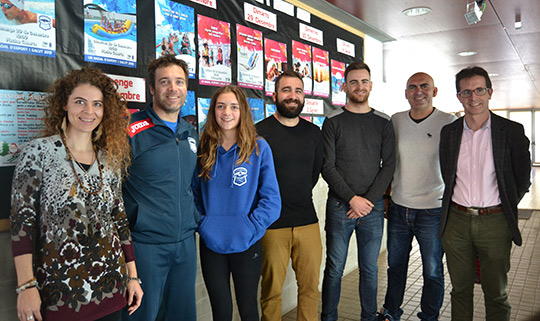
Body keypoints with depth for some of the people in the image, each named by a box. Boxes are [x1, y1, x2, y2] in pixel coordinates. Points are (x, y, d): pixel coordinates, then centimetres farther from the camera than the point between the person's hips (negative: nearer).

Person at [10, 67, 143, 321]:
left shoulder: (111, 159, 5)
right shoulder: (40, 151, -7)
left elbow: (119, 219, 9)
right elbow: (22, 219, -9)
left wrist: (132, 276, 8)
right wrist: (26, 286, -15)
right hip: (58, 288, -3)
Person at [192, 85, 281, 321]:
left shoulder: (259, 148, -6)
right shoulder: (204, 149, 3)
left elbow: (271, 198, -7)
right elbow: (194, 193, 11)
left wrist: (251, 227, -15)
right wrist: (202, 224, 0)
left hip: (246, 245, -2)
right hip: (211, 244, 2)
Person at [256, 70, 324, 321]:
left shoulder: (314, 133, 10)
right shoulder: (259, 132, -5)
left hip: (307, 222, 4)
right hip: (271, 224, -4)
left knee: (311, 286, 12)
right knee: (271, 290, 7)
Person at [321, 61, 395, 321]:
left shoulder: (383, 123, 8)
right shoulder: (333, 122, 1)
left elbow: (389, 165, 3)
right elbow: (327, 167, -4)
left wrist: (369, 199, -9)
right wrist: (353, 198, -12)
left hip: (373, 206, 2)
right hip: (339, 206, -2)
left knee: (369, 269, 12)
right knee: (334, 268, 5)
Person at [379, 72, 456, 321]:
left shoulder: (449, 123, -6)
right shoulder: (395, 121, 5)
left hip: (433, 210, -3)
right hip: (398, 208, 3)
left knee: (433, 272, 11)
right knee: (395, 265, 17)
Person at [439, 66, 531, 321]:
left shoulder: (512, 131, -4)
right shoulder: (449, 132, 4)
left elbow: (523, 180, 2)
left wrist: (503, 207, 3)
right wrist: (459, 204, 7)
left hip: (494, 222, -2)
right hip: (457, 221, 2)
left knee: (496, 295, 11)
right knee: (460, 290, 14)